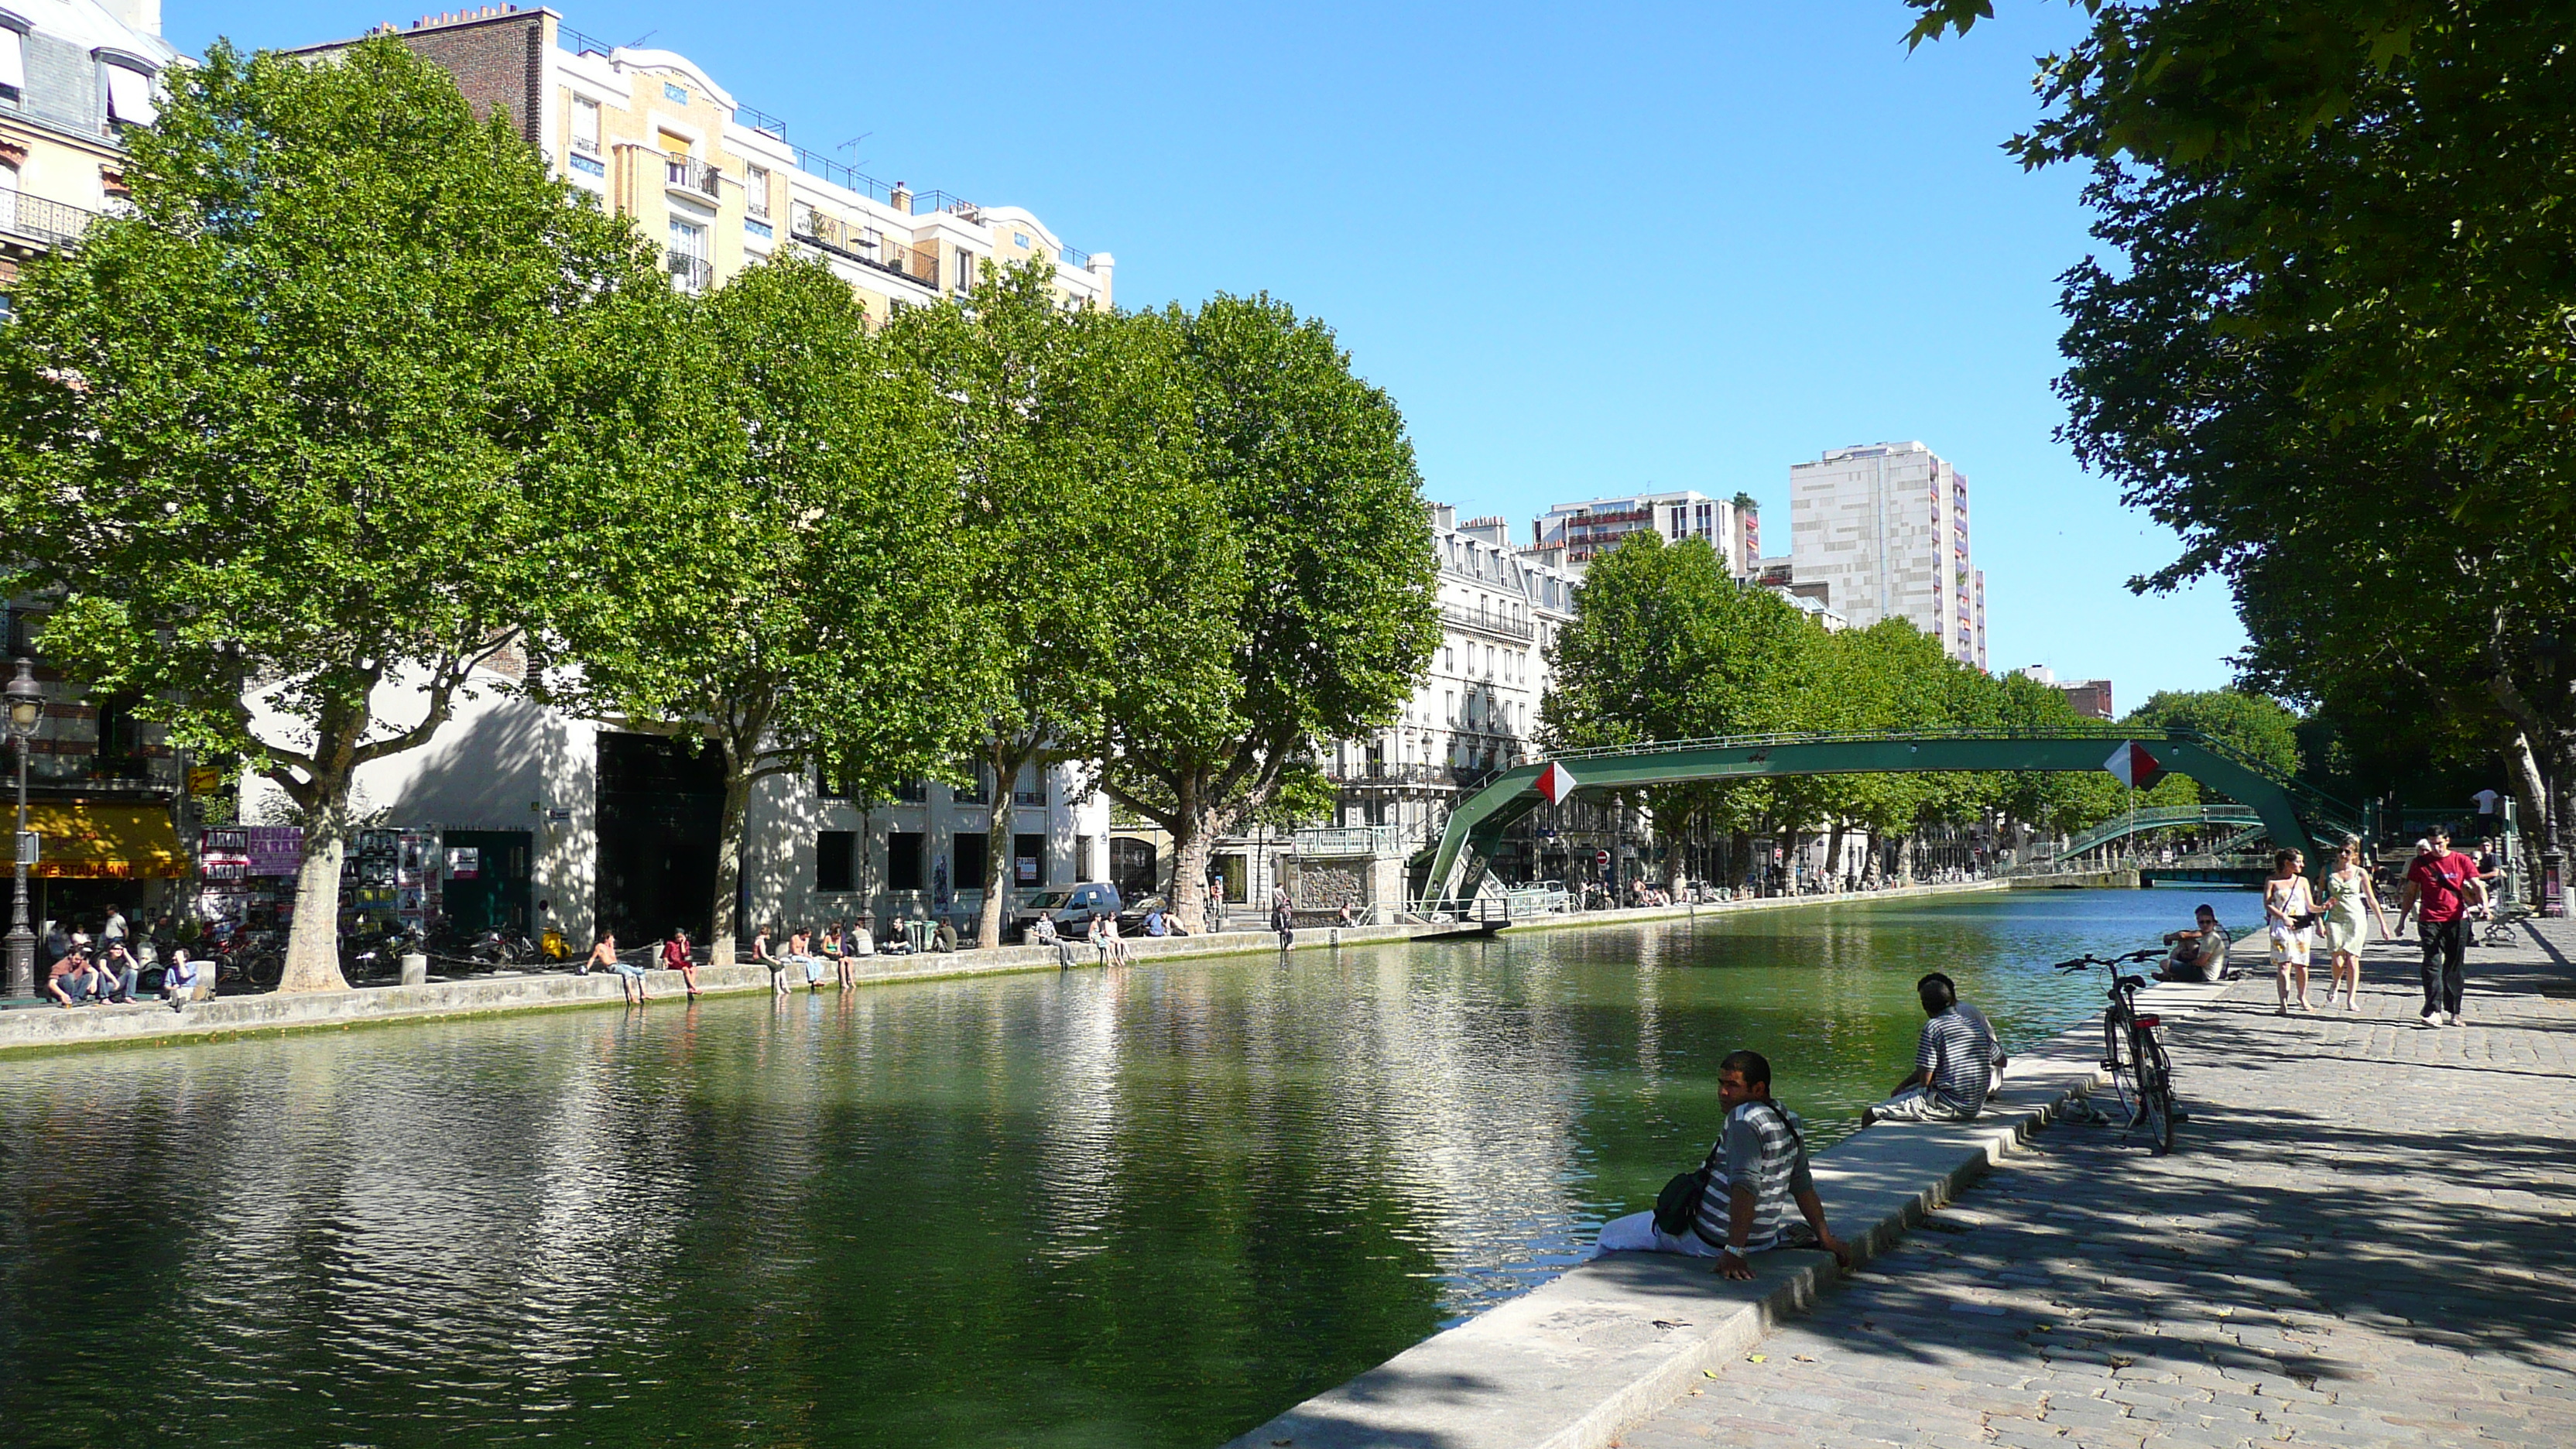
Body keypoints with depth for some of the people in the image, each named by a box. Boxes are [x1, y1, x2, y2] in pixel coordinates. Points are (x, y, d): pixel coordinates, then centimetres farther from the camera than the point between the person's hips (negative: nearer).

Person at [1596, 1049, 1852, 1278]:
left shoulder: (1745, 1120, -25)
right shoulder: (1789, 1121, 1)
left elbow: (1746, 1186, -36)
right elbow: (1803, 1186, 8)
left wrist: (1733, 1251, -38)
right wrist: (1825, 1237, 15)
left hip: (1711, 1239, -8)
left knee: (1611, 1234, 6)